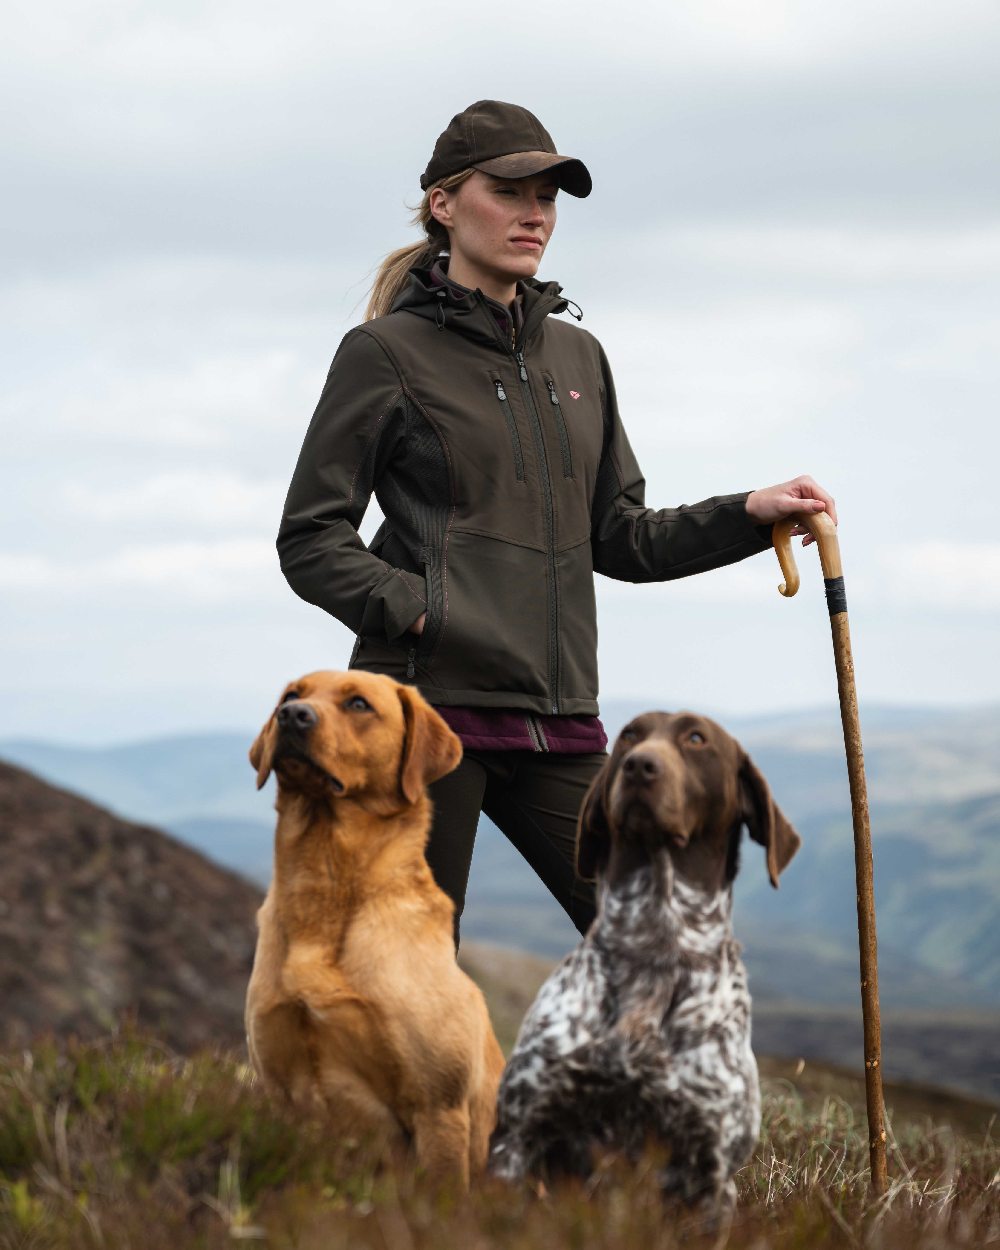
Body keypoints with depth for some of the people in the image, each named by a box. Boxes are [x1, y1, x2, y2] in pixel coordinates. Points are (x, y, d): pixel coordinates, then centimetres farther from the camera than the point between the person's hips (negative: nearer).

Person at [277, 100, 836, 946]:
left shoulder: (577, 356, 17)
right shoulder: (387, 352, 0)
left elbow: (621, 540, 20)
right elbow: (310, 540, -2)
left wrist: (749, 515, 7)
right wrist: (415, 611, -17)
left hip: (557, 719, 5)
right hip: (428, 701, -5)